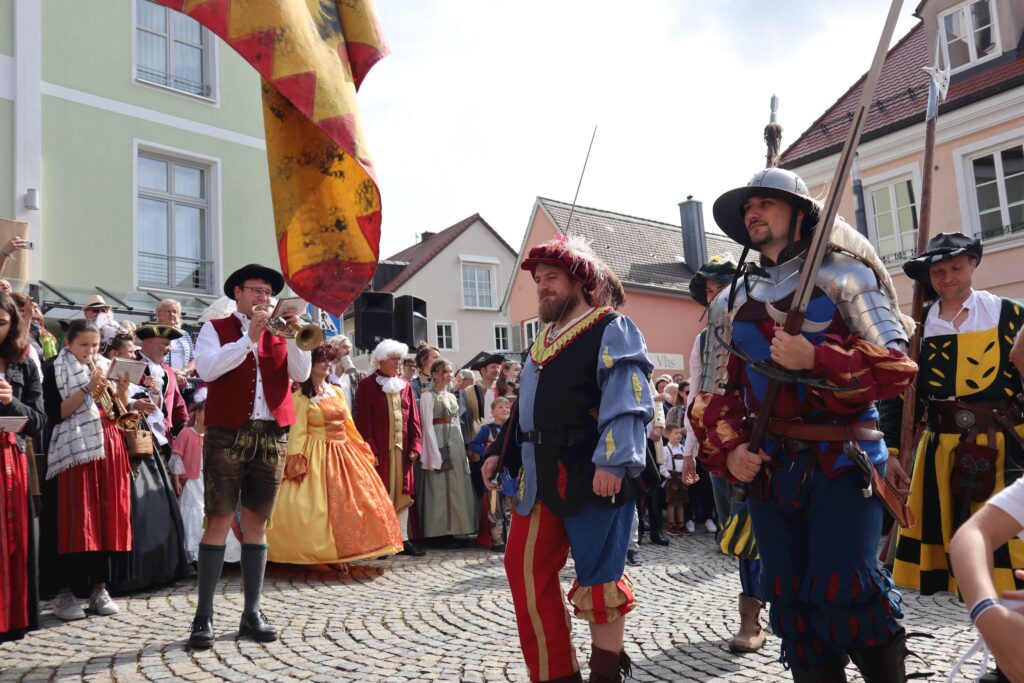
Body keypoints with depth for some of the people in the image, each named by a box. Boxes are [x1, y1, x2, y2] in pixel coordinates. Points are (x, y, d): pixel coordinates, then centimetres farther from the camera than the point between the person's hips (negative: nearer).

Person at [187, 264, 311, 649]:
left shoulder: (278, 331, 15)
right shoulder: (216, 328, 8)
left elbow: (300, 374, 2)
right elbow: (206, 370, -11)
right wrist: (249, 337, -14)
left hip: (272, 434, 3)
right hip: (227, 434, -3)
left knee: (257, 523, 7)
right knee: (219, 520, -5)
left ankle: (252, 612, 14)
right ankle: (204, 616, 2)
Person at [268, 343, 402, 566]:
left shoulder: (337, 392, 13)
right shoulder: (301, 397, -4)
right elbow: (297, 432, -10)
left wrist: (362, 449, 13)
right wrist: (297, 462, -19)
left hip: (344, 453, 6)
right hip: (317, 457, -6)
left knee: (353, 502, 4)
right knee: (320, 505, -9)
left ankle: (342, 552, 13)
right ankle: (324, 553, 2)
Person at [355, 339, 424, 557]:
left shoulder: (405, 386, 13)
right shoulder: (367, 385, -3)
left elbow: (413, 419, 11)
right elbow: (363, 420, -8)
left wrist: (415, 445, 1)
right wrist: (370, 450, -15)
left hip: (402, 449, 5)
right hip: (378, 449, -5)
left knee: (402, 493, 8)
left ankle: (403, 539, 14)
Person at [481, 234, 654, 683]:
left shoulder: (611, 330, -5)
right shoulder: (545, 340, 21)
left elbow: (627, 401, -17)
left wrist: (612, 460, -27)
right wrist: (501, 452, 21)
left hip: (590, 474, -9)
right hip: (540, 474, 9)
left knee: (598, 575, 1)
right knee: (525, 569, 9)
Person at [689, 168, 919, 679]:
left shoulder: (842, 275, 2)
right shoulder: (730, 302, 13)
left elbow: (897, 365, -7)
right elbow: (714, 394, 13)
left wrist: (815, 359, -19)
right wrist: (727, 449, -4)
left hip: (842, 459, -4)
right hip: (767, 465, 5)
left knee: (842, 591, -13)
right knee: (791, 599, 9)